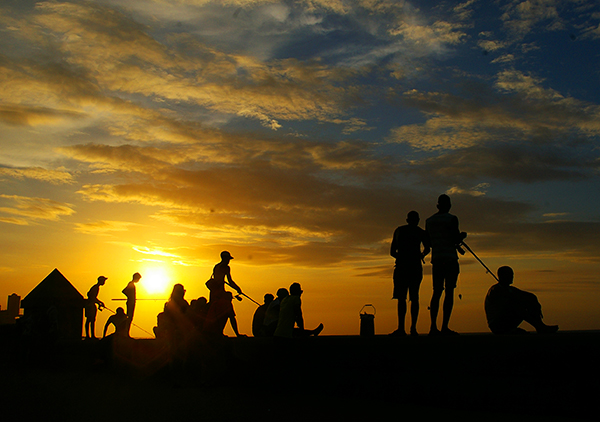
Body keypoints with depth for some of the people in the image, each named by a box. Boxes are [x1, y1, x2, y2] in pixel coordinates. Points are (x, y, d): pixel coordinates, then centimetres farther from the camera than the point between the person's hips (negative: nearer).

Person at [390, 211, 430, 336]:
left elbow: (392, 252, 15)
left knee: (401, 298, -5)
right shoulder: (421, 232, 11)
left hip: (401, 266, 0)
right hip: (415, 266, 0)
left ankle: (401, 328, -18)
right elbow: (427, 249, -4)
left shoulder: (398, 230, 16)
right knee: (414, 298, 6)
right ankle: (413, 328, -3)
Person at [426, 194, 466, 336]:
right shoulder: (452, 219, -4)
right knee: (449, 292, -5)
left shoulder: (429, 221, 13)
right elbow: (456, 240, -9)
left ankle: (433, 326, -1)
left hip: (436, 259, 5)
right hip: (450, 258, -5)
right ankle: (445, 327, -10)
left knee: (436, 292, 7)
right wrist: (463, 235, 12)